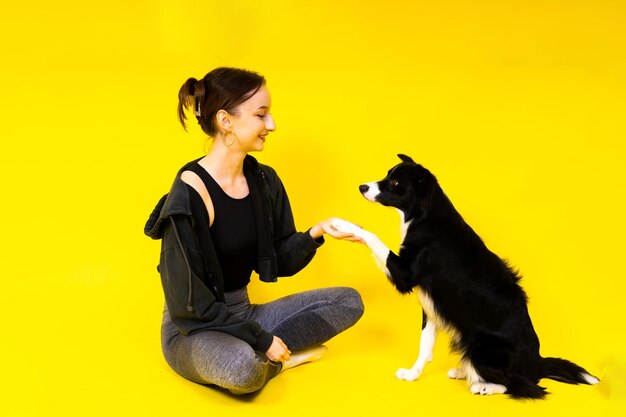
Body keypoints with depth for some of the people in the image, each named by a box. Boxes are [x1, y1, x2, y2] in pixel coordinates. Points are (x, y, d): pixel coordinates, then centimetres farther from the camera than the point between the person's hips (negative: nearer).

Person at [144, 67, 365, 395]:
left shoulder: (264, 181, 1)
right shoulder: (190, 194, -21)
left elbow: (279, 261, 6)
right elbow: (189, 302, -20)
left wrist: (315, 233, -13)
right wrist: (261, 339, -18)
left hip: (242, 315, 7)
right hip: (194, 330, -7)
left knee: (349, 301, 0)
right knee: (242, 366, -40)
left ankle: (272, 354, -11)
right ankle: (272, 361, -7)